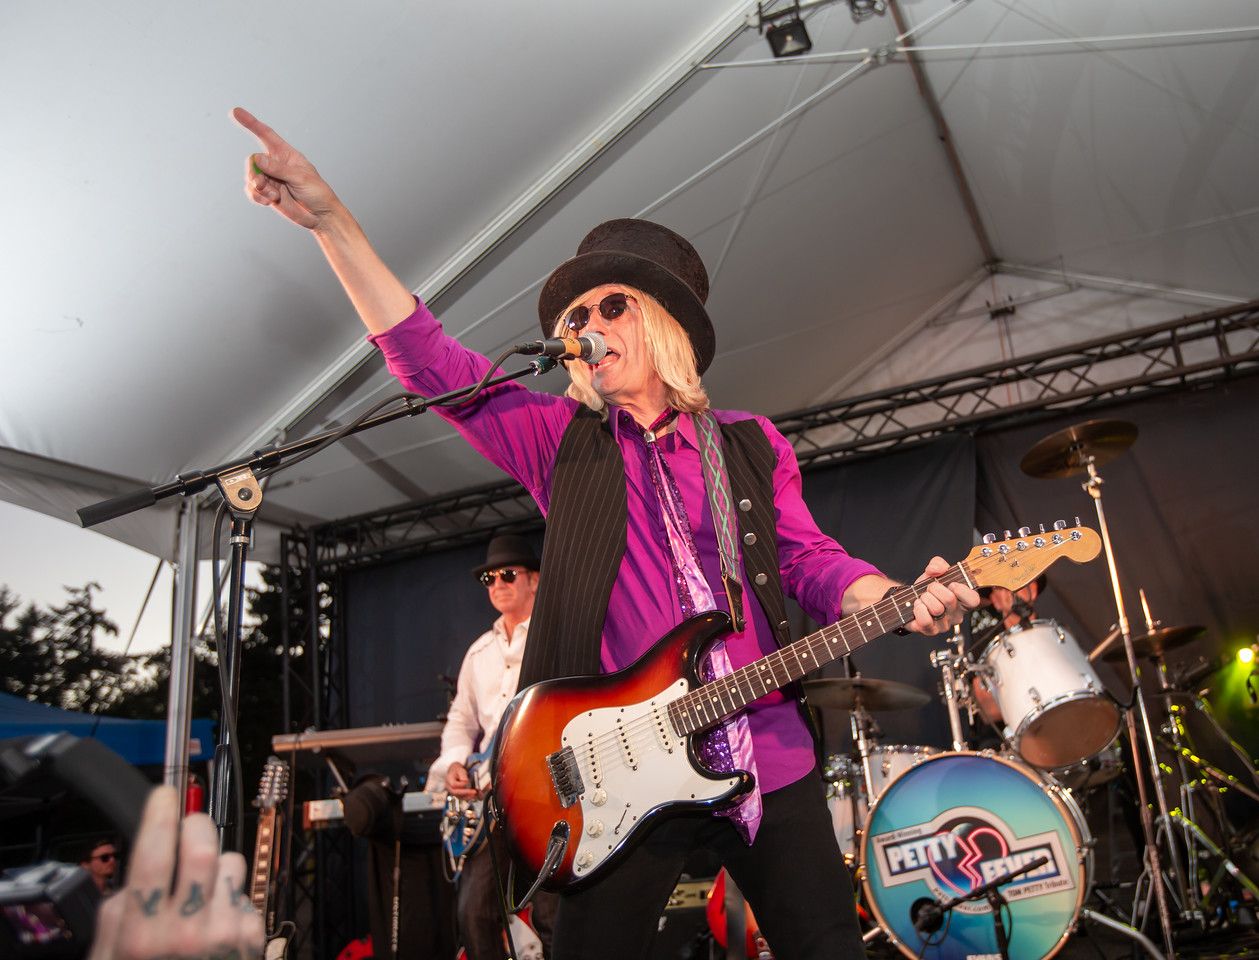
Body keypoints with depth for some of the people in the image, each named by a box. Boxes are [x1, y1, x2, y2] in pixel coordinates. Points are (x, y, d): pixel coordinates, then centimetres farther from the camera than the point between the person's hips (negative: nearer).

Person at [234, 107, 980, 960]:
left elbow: (810, 560, 7)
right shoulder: (561, 439, 6)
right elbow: (427, 359, -3)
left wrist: (901, 602, -14)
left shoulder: (751, 445, 11)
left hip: (770, 754, 2)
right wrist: (330, 220, -11)